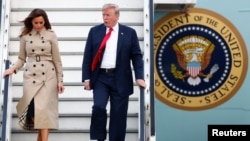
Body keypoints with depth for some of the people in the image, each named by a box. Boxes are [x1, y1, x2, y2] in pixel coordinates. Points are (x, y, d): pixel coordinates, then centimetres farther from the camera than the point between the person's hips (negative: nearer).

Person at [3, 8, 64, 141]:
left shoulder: (51, 35, 2)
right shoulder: (25, 36, 6)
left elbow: (57, 59, 3)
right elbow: (22, 58, 10)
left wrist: (60, 80, 1)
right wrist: (13, 68, -9)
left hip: (48, 76, -1)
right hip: (31, 76, 2)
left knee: (43, 109, -9)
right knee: (32, 108, -4)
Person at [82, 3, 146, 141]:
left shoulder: (129, 32, 3)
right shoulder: (94, 31, 6)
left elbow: (136, 56, 2)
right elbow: (87, 56, 5)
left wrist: (139, 77, -9)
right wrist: (86, 78, -2)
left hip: (120, 79, 0)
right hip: (100, 77, 0)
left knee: (118, 114, 3)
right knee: (98, 106, -16)